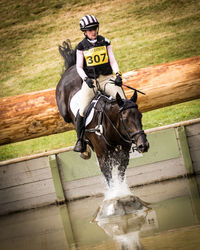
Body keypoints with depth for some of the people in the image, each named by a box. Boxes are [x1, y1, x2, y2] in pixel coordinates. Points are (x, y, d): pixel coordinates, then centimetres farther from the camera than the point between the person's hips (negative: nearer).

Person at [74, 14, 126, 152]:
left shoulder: (105, 42, 8)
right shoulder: (82, 46, 4)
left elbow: (112, 61, 7)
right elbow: (79, 67, 3)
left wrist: (118, 74, -9)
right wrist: (86, 79, -15)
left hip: (107, 78, 1)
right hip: (90, 80, -1)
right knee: (82, 111, -15)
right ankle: (80, 141, 2)